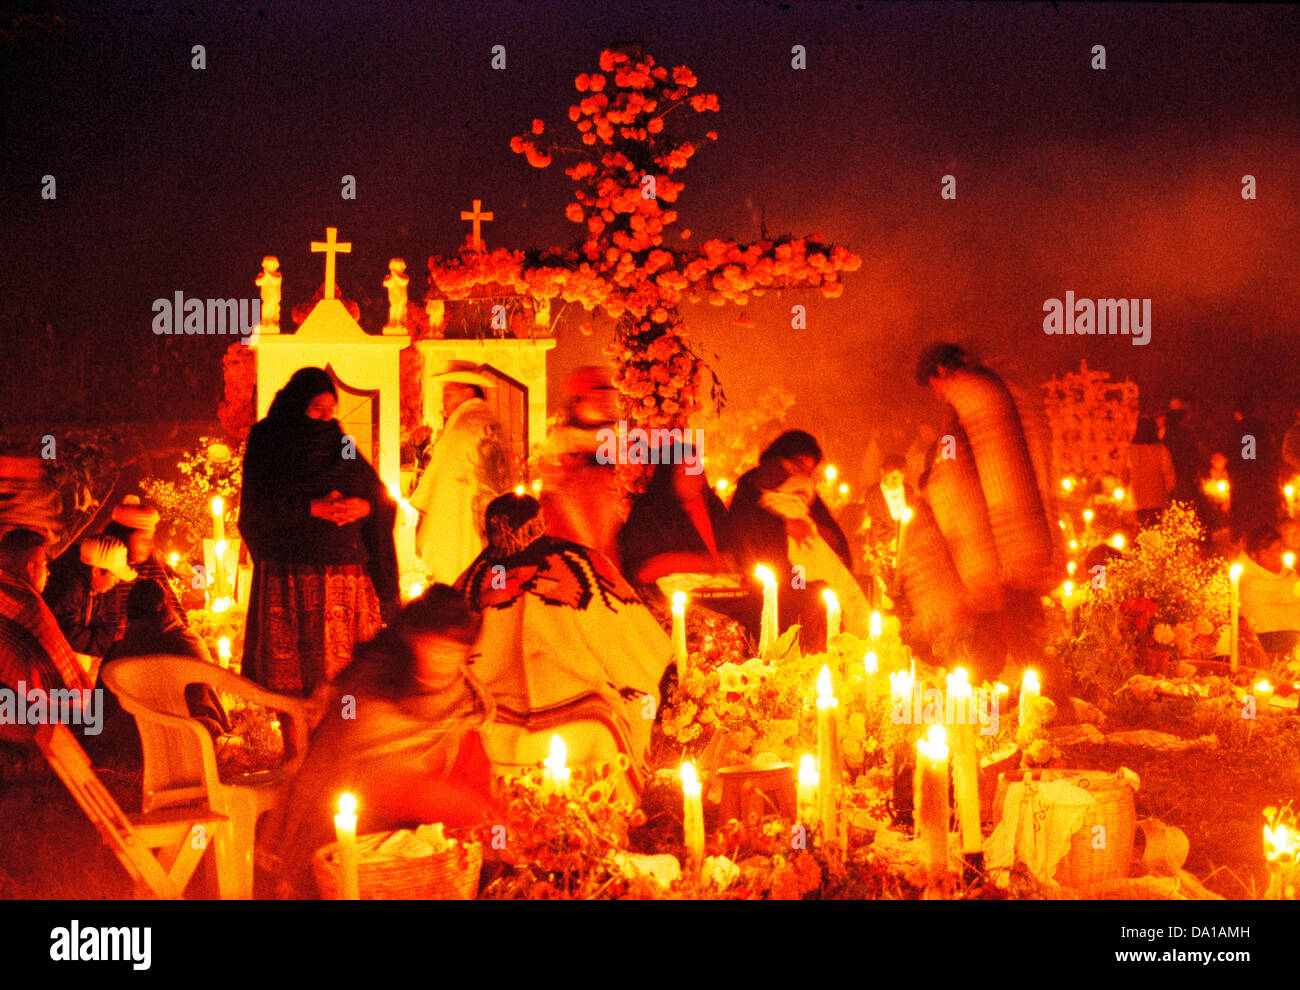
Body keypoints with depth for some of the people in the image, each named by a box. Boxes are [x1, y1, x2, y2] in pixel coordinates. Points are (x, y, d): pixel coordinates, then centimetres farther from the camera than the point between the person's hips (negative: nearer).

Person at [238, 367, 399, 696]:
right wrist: (311, 508, -16)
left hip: (346, 567, 3)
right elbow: (257, 507, -6)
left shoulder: (337, 443, 16)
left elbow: (382, 497, 11)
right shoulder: (266, 444, 5)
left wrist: (365, 506, -11)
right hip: (288, 572, -3)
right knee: (290, 663, -8)